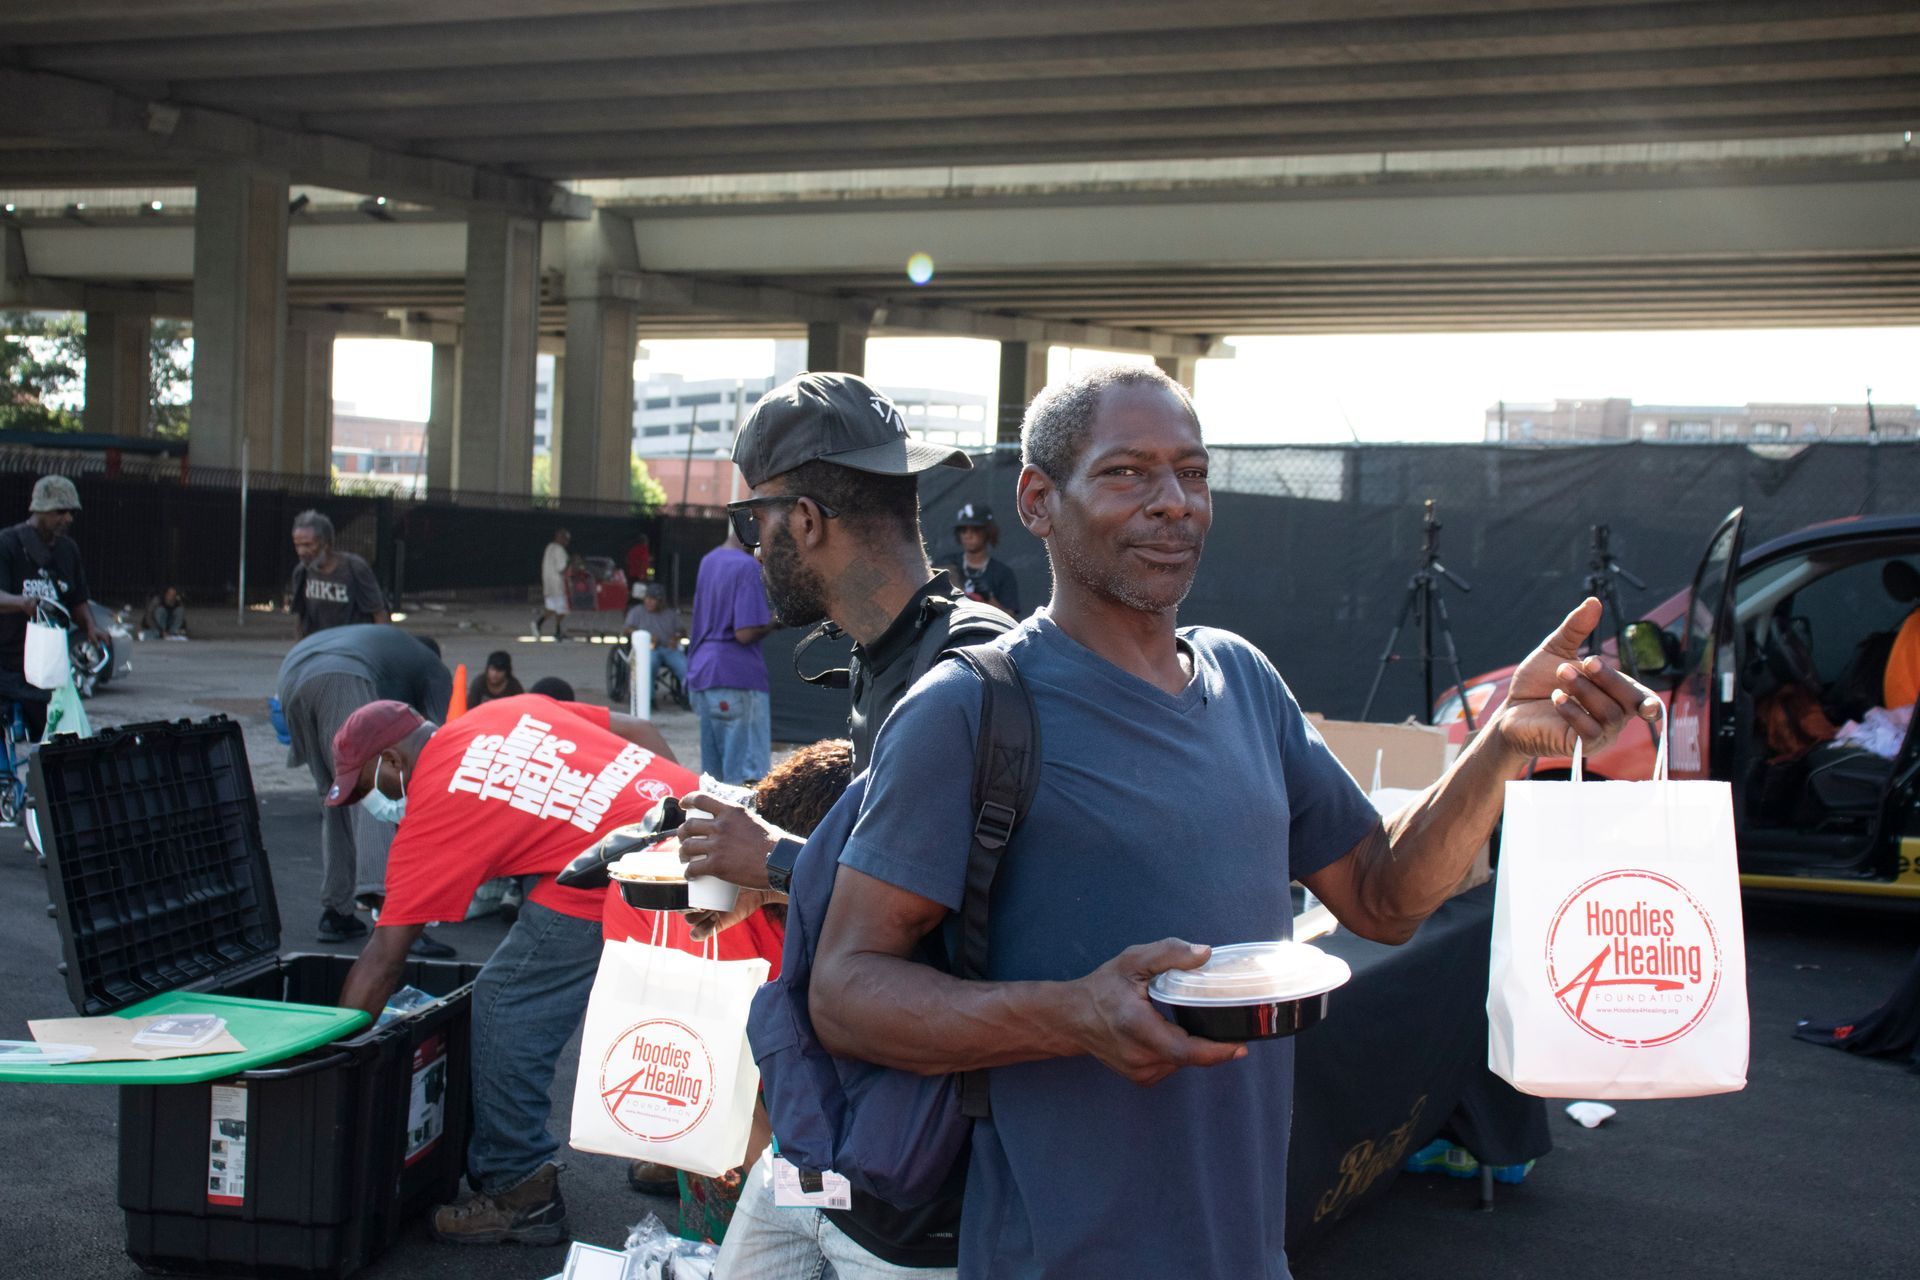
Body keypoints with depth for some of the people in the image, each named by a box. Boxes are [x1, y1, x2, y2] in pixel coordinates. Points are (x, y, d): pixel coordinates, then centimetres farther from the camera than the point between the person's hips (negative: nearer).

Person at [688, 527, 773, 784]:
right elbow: (745, 633, -19)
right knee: (747, 772, -7)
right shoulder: (747, 567, -13)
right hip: (737, 676, -9)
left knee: (712, 771, 12)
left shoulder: (708, 561, 14)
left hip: (701, 673, 9)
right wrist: (778, 619, -4)